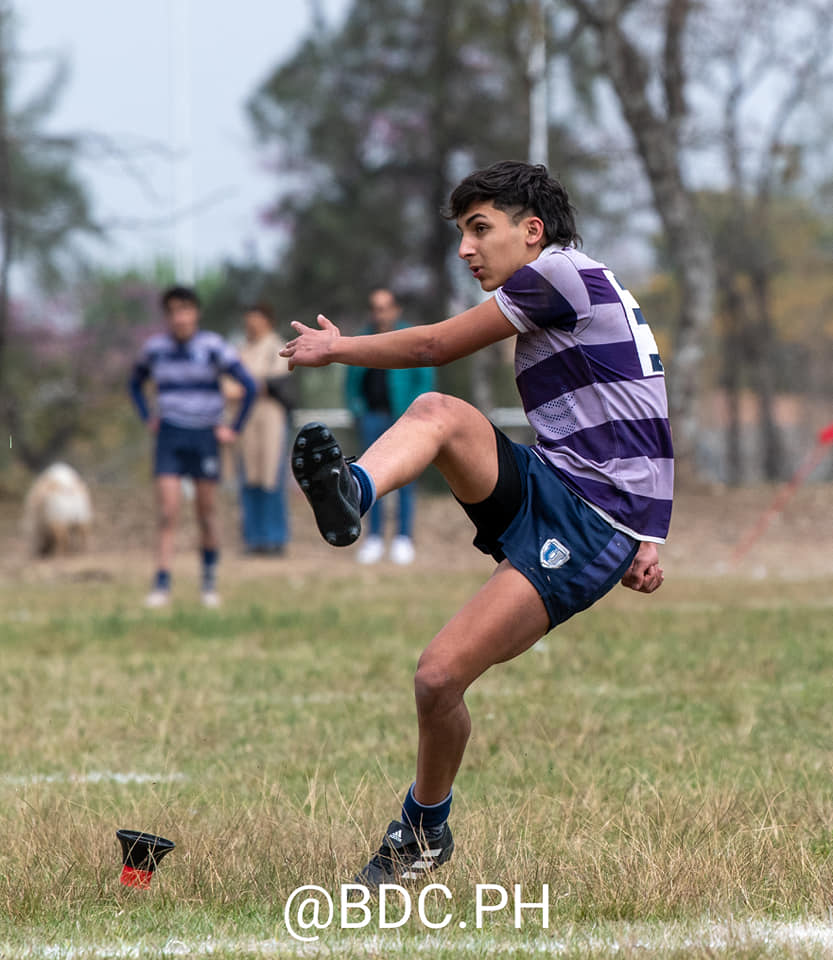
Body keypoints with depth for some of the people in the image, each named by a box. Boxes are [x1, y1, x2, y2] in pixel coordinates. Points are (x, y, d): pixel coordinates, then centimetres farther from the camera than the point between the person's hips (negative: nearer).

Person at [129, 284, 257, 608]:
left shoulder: (213, 346, -7)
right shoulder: (155, 347, 3)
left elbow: (249, 386, -8)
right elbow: (135, 383, 22)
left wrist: (234, 429, -6)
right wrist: (148, 419, 11)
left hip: (204, 436, -2)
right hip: (169, 438, 2)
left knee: (207, 513, 5)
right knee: (167, 511, -9)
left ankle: (210, 582, 21)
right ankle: (162, 585, -10)